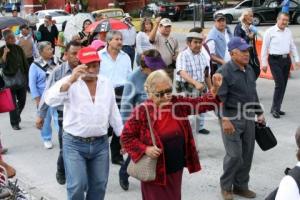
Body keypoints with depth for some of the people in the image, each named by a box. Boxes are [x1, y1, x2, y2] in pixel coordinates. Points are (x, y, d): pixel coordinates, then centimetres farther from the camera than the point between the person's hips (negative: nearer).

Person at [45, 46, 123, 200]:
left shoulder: (106, 83, 6)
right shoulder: (69, 82, -8)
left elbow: (113, 113, 14)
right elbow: (50, 100, -26)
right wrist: (70, 80, -37)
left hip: (101, 143, 4)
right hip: (74, 143, -4)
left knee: (99, 185, 11)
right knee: (77, 185, -6)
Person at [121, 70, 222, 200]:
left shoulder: (178, 103, -2)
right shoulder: (142, 111, -15)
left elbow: (201, 103, -2)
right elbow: (126, 137, -9)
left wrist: (215, 88, -17)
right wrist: (145, 149, -20)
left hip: (176, 169, 5)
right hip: (155, 171, -5)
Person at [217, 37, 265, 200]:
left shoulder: (249, 70, 11)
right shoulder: (224, 72, -14)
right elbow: (220, 98, -18)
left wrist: (259, 113, 18)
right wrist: (225, 120, -22)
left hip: (248, 117, 7)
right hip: (232, 117, -7)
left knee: (247, 154, 11)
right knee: (234, 155, -7)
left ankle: (241, 186, 26)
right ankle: (226, 186, 14)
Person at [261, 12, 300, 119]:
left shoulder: (288, 32, 12)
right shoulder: (270, 32, -5)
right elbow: (264, 48, -5)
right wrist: (264, 63, -7)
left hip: (286, 60, 6)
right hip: (275, 60, -6)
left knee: (283, 85, 8)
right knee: (280, 84, -13)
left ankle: (277, 108, 19)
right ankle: (275, 108, -2)